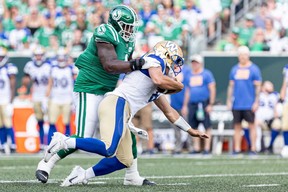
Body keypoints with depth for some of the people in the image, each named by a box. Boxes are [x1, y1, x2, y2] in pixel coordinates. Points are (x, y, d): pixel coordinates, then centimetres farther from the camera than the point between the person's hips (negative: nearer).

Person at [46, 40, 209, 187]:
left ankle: (83, 175, 12)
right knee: (109, 150, -28)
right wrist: (178, 85, 1)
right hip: (117, 103, -10)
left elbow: (169, 112, 41)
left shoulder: (158, 89, 31)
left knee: (125, 161, 10)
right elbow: (159, 80, -17)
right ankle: (65, 141, -20)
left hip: (123, 117, 10)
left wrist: (190, 130, 43)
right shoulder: (154, 60, 5)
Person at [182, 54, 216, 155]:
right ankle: (196, 147, 12)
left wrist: (210, 104, -11)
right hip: (192, 104, 6)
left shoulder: (206, 74, 0)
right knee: (193, 127, 5)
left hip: (204, 104, -6)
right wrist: (185, 105, 16)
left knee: (207, 126, -7)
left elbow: (212, 89, -4)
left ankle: (207, 148, -5)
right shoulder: (189, 75, 17)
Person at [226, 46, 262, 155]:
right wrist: (229, 101, 8)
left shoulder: (254, 69, -1)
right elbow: (231, 86, 15)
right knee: (237, 126, 5)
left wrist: (256, 102, -9)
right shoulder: (234, 69, 12)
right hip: (236, 104, 4)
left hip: (249, 104, -4)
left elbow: (258, 87, -3)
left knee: (251, 125, -3)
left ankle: (253, 149, 0)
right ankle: (237, 149, 8)